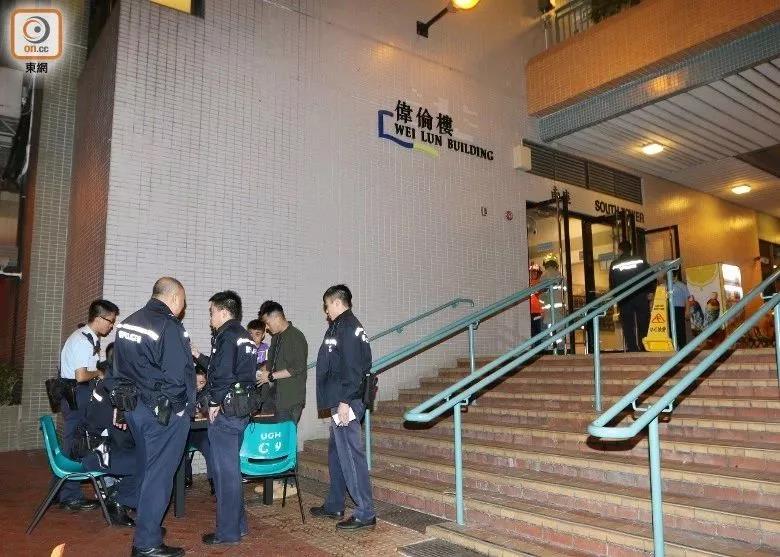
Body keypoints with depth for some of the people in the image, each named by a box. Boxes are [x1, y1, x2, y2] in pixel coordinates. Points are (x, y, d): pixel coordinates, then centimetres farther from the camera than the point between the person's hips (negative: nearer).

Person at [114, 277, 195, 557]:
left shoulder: (127, 323, 9)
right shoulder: (170, 327, -19)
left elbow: (119, 369, 15)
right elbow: (180, 376, -22)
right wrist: (187, 406, -5)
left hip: (134, 407, 9)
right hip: (164, 413, -8)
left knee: (146, 470, 22)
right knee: (159, 475, 2)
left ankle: (147, 526, 37)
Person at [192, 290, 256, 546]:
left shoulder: (226, 335, -14)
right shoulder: (244, 336, 14)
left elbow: (222, 373, -22)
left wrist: (214, 403, -11)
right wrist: (199, 357, 25)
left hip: (225, 411, -9)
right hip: (242, 410, 9)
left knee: (225, 470, 1)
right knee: (232, 467, 18)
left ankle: (227, 532, 11)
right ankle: (238, 524, 27)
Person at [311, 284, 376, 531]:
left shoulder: (345, 327, -13)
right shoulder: (351, 326, 17)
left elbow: (351, 368, -22)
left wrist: (345, 401, -22)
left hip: (345, 402, -11)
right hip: (343, 401, 11)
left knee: (350, 455, -5)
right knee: (336, 454, 19)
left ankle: (365, 513, 2)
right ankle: (334, 506, 31)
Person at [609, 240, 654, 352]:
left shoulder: (614, 265, 2)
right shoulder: (640, 261, 3)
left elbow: (612, 284, 6)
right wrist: (651, 291, 6)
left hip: (624, 300, 0)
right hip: (641, 297, 1)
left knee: (628, 326, 2)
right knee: (643, 324, 6)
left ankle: (632, 349, 0)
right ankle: (645, 348, 4)